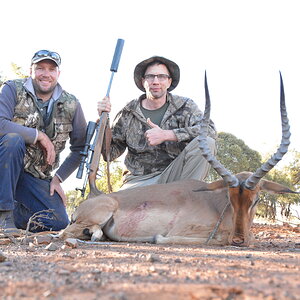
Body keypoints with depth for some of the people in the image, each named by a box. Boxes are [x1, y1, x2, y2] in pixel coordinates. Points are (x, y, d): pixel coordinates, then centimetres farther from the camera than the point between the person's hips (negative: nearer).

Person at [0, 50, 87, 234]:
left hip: (37, 178, 3)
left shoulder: (71, 105, 1)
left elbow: (80, 148, 7)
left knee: (59, 223, -13)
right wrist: (39, 135, -22)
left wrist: (58, 178, -1)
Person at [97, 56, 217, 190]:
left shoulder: (184, 106, 3)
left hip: (173, 175, 2)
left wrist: (166, 135, -20)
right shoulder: (128, 113, 6)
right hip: (140, 180, -1)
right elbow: (110, 154, 7)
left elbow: (210, 130, -15)